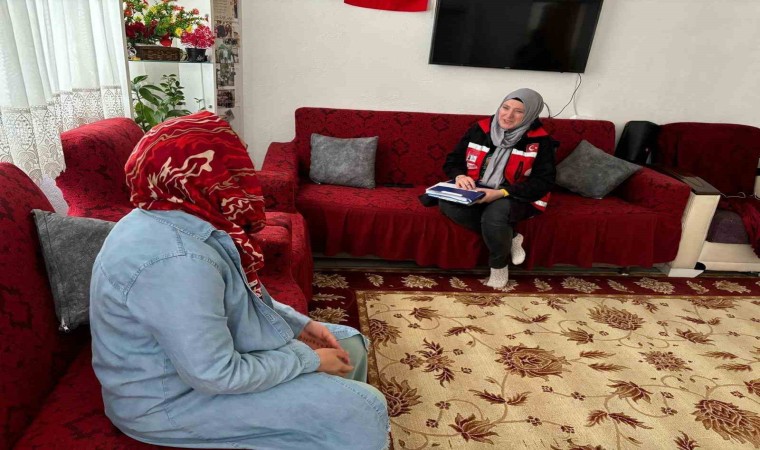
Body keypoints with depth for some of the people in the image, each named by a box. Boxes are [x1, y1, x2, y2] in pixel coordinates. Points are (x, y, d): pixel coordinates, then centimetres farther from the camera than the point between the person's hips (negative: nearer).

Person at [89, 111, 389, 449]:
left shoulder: (172, 218, -3)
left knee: (350, 344, 12)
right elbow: (218, 376, -29)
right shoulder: (177, 262, -34)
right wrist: (309, 359, -16)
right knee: (361, 409, -14)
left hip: (200, 349, 9)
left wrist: (299, 324, -1)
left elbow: (234, 294, 9)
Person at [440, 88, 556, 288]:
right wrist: (459, 176, -19)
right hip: (476, 192, 4)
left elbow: (543, 181, -12)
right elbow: (452, 160, 8)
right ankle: (508, 238, -12)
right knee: (447, 203, -28)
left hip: (515, 197, -3)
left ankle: (499, 264, -4)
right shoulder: (480, 129, 2)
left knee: (493, 215, -38)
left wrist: (501, 193, -27)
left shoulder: (539, 141, -7)